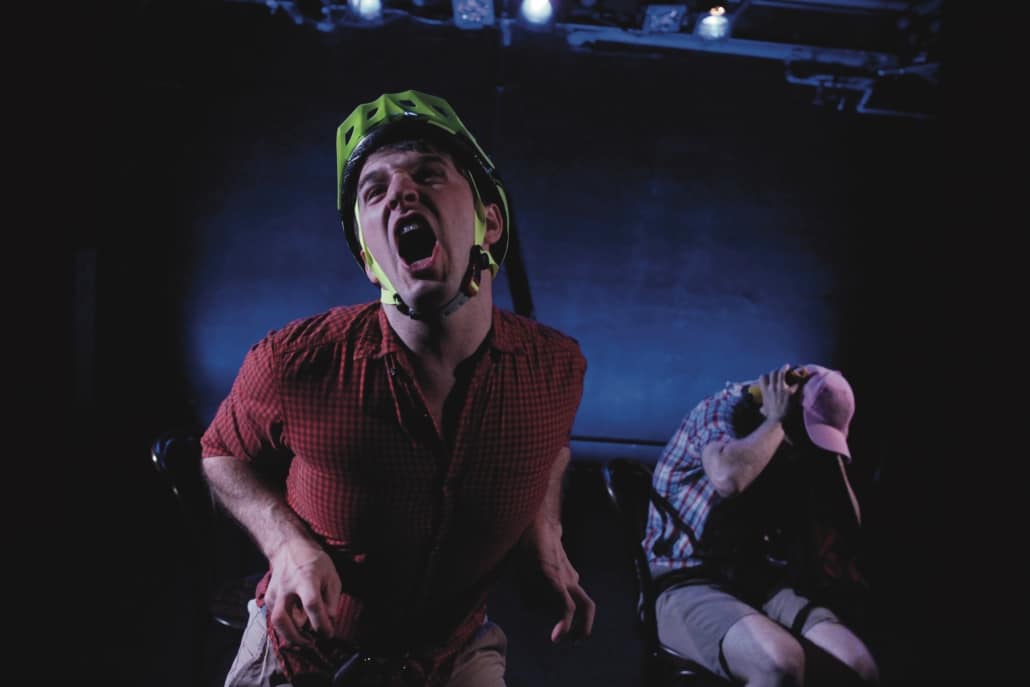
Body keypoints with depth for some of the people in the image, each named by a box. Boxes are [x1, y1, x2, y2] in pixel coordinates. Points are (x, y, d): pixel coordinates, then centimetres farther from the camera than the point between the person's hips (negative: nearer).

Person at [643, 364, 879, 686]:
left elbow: (848, 524, 9)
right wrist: (775, 421, -17)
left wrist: (826, 451, 0)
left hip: (764, 580, 6)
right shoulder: (725, 409, -9)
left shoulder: (799, 442, 10)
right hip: (690, 581, -6)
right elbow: (728, 478, -32)